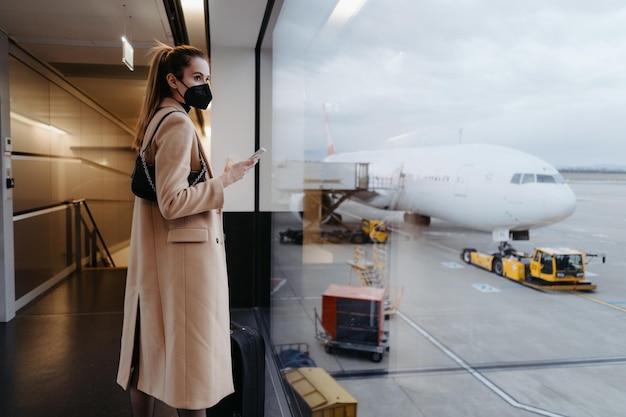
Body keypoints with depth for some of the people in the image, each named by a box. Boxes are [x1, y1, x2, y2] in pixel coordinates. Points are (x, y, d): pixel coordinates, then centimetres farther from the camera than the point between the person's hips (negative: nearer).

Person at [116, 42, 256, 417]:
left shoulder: (157, 120, 15)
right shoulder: (178, 123, -15)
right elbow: (173, 202, -22)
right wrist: (227, 179, -18)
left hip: (159, 254, 10)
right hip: (187, 251, -10)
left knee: (154, 346, 17)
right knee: (193, 351, 1)